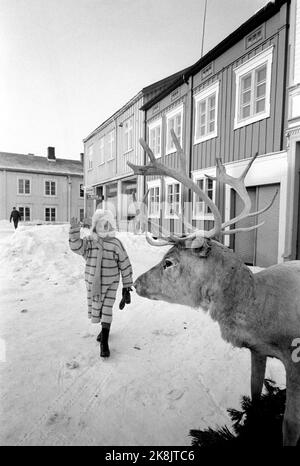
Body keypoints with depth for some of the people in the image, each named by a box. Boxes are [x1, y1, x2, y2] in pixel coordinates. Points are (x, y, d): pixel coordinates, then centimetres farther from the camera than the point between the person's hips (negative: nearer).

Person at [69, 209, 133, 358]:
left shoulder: (116, 244, -11)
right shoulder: (89, 241, -5)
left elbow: (125, 266, -6)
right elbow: (76, 246, -25)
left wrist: (127, 287, -4)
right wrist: (75, 230, -40)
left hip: (110, 284, -3)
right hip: (92, 283, 3)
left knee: (106, 310, -6)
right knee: (96, 310, 17)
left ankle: (104, 343, 8)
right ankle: (105, 329, 45)